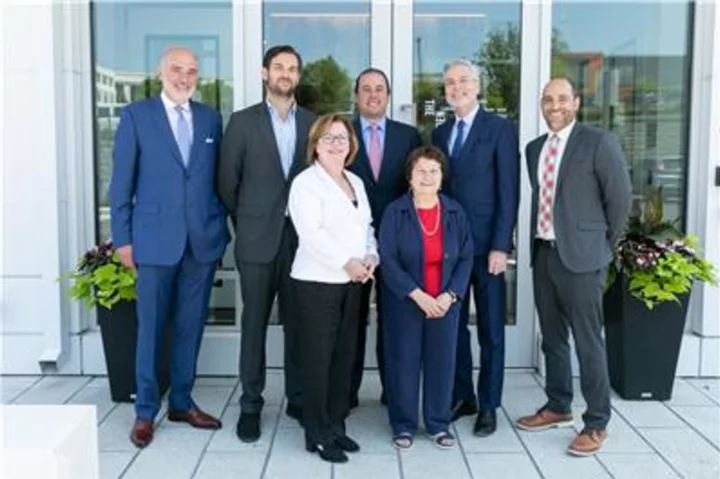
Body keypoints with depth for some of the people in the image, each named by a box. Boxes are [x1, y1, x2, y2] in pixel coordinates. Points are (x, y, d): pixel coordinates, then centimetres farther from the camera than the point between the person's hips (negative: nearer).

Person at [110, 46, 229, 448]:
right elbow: (122, 182, -1)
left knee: (190, 326, 11)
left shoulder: (211, 119, 10)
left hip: (203, 240, 3)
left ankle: (182, 402, 25)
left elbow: (218, 178, 12)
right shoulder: (136, 115, 1)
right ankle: (146, 410, 17)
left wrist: (221, 229, 6)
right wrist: (123, 238, -5)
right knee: (151, 328, 5)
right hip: (156, 239, -3)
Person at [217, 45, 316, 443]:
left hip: (301, 237, 2)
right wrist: (245, 223, 6)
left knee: (298, 322, 8)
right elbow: (227, 182, 3)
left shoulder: (313, 123, 7)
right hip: (258, 239, -2)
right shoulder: (243, 121, 1)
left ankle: (298, 398, 21)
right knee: (254, 323, 5)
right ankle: (251, 405, 15)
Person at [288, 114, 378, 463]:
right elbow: (312, 234, -17)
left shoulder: (357, 183, 17)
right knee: (318, 359, -1)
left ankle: (336, 425, 22)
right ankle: (318, 434, 9)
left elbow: (367, 227, 16)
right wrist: (347, 262, -19)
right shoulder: (305, 183, -7)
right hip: (318, 281, -7)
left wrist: (371, 257, -2)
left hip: (353, 283, 7)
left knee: (345, 356, 10)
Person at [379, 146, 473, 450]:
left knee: (442, 361, 7)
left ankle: (439, 424, 22)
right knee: (404, 361, 4)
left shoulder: (455, 212, 2)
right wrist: (417, 295, -18)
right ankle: (403, 425, 19)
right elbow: (387, 259, -11)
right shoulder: (395, 212, -6)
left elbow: (466, 258, 2)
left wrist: (450, 295, -11)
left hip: (445, 302, 2)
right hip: (405, 302, -2)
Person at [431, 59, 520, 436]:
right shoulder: (440, 133, 13)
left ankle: (488, 406, 15)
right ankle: (461, 397, 23)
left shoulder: (500, 129, -3)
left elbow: (508, 192, -8)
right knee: (453, 325, 10)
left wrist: (500, 246, -14)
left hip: (486, 245, -4)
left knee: (490, 330, 5)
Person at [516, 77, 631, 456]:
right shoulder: (534, 148, 12)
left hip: (581, 255, -6)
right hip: (543, 253, 6)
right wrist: (539, 240, 14)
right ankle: (558, 407, 30)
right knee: (552, 337, 15)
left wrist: (604, 245, 3)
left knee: (588, 342, -1)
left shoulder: (598, 142, -6)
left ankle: (596, 423, 11)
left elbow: (620, 197, -4)